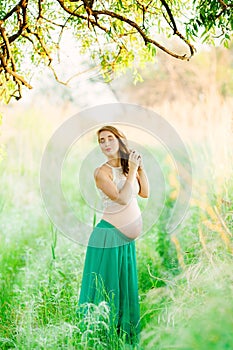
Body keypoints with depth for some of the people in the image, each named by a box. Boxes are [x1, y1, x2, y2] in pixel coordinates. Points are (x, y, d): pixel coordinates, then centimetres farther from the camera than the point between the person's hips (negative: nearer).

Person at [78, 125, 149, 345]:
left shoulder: (127, 167, 8)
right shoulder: (101, 172, -11)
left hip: (126, 237, 7)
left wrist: (140, 168, 1)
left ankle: (124, 337, 27)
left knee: (126, 286, 14)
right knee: (106, 287, 2)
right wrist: (132, 170, -15)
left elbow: (145, 193, 5)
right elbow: (122, 199, -20)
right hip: (109, 235, -7)